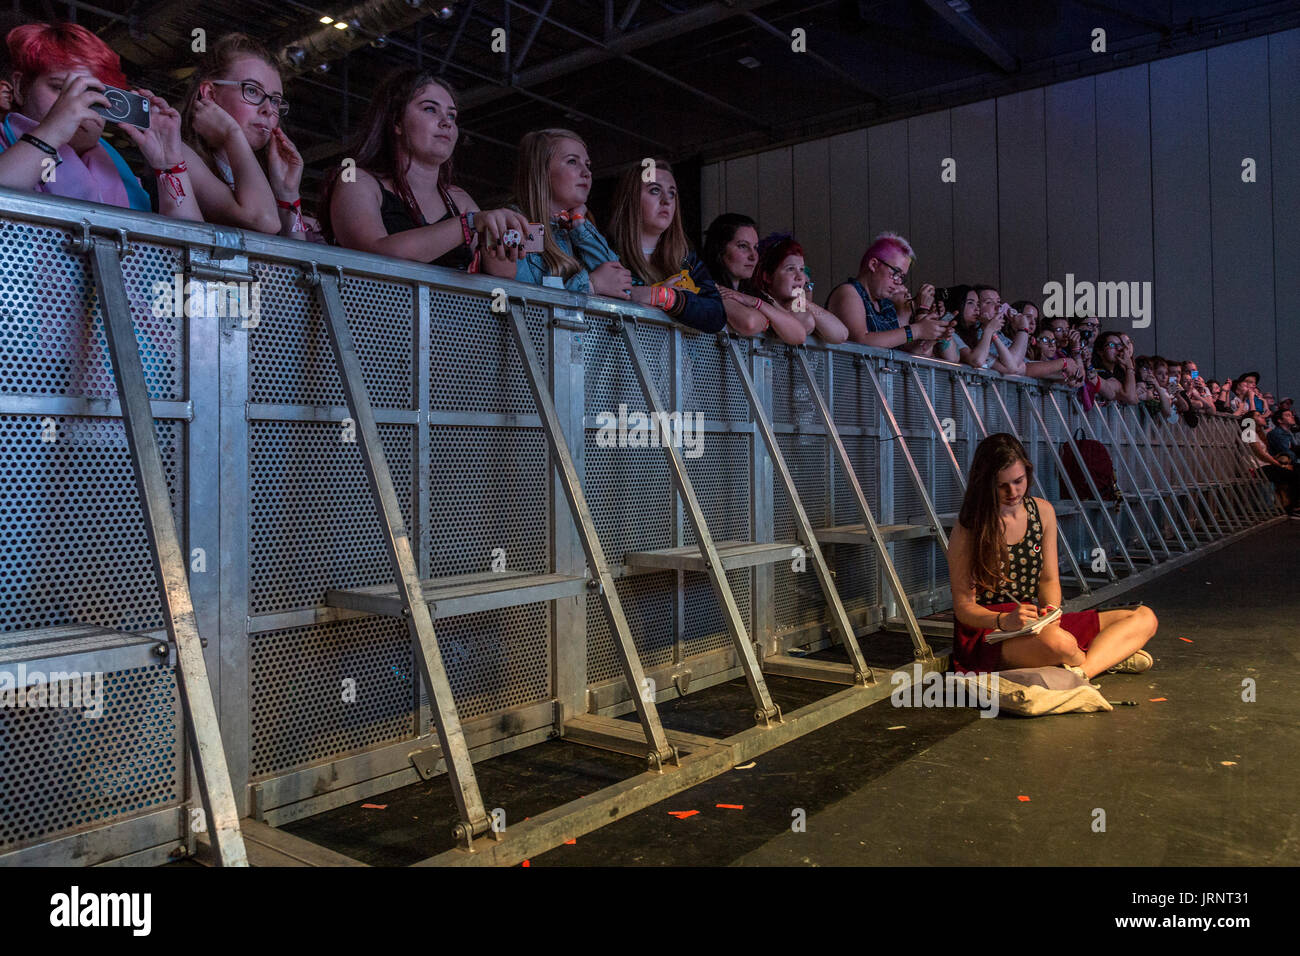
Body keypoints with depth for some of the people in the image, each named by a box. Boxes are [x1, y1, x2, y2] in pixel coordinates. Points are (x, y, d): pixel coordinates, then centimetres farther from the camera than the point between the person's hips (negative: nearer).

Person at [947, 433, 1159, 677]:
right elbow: (964, 606, -11)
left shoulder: (1043, 511, 7)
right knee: (1058, 641, -39)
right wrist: (1004, 621, -29)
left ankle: (1078, 673, -22)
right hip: (987, 632, -7)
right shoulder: (968, 529, -11)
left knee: (1144, 618, -2)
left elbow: (1049, 580, 12)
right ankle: (1109, 657, -5)